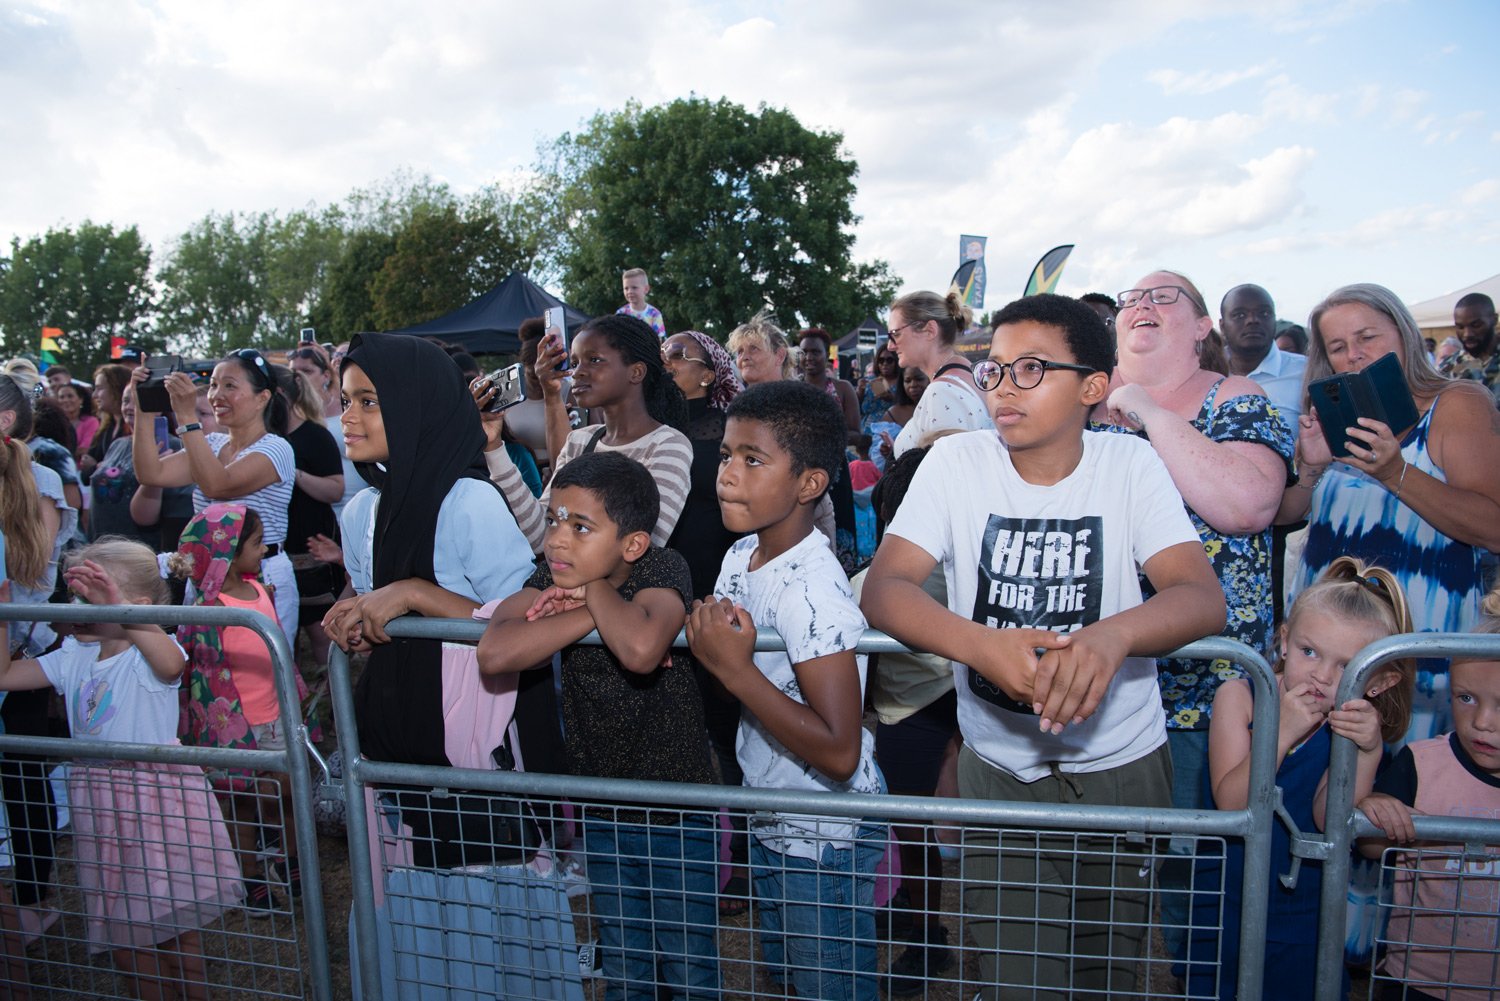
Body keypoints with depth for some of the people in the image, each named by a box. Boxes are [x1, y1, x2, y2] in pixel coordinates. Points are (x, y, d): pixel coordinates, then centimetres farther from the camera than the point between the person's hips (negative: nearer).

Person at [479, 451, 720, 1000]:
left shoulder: (662, 570, -21)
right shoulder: (554, 574, -9)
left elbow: (641, 648, -44)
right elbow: (495, 652, -28)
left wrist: (596, 590, -27)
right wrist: (595, 610, -29)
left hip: (679, 812, -4)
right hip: (601, 808, 4)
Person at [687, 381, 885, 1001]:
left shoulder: (811, 590, -29)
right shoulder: (740, 554, -2)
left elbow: (839, 752, -32)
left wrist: (734, 667, -31)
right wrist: (707, 640, -13)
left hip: (825, 838, -8)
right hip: (770, 823, 9)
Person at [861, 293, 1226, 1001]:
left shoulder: (1129, 463, -9)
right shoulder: (957, 462, -9)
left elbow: (1202, 596, -20)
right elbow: (883, 587, -18)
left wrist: (1111, 634, -43)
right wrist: (983, 645, -38)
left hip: (1121, 766, 1)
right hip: (999, 767, 0)